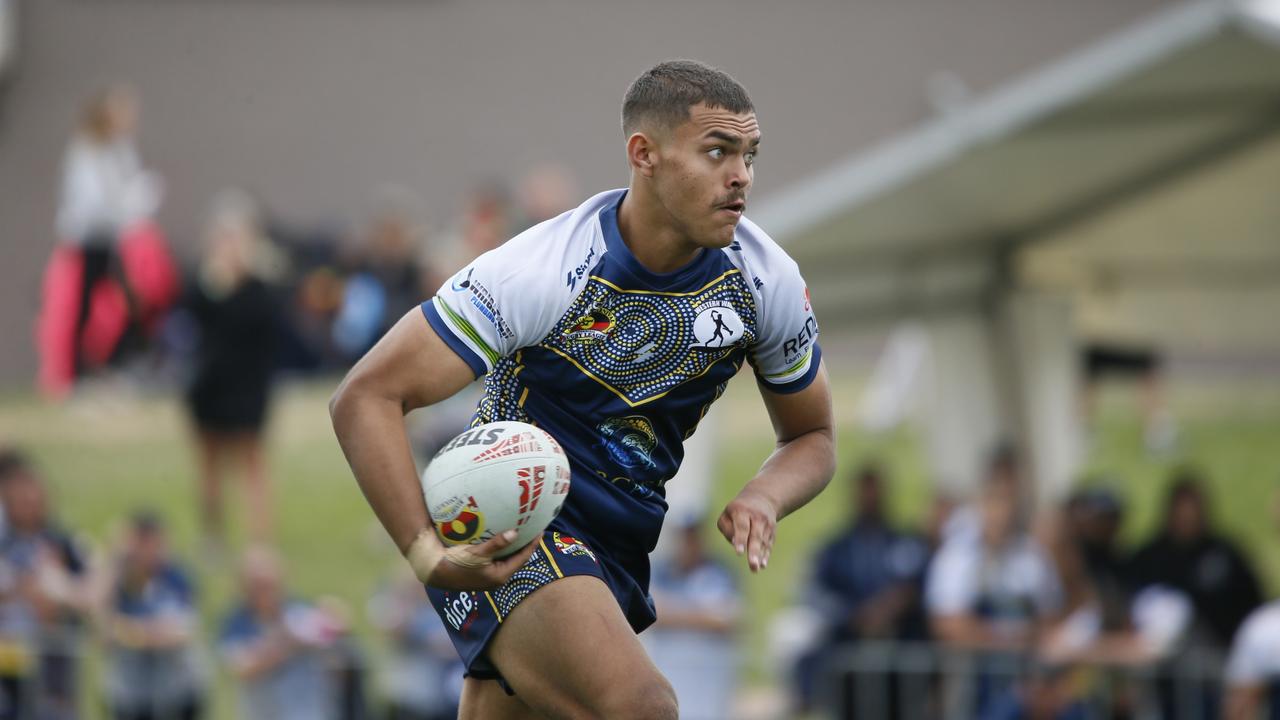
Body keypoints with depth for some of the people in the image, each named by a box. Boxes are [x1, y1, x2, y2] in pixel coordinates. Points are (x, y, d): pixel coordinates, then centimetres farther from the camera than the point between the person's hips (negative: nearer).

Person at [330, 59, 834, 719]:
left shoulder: (766, 278, -5)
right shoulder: (540, 272, -22)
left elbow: (812, 437, 11)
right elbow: (364, 398, -21)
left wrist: (763, 496, -13)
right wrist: (427, 553, -31)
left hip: (619, 550, 7)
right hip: (508, 535, -7)